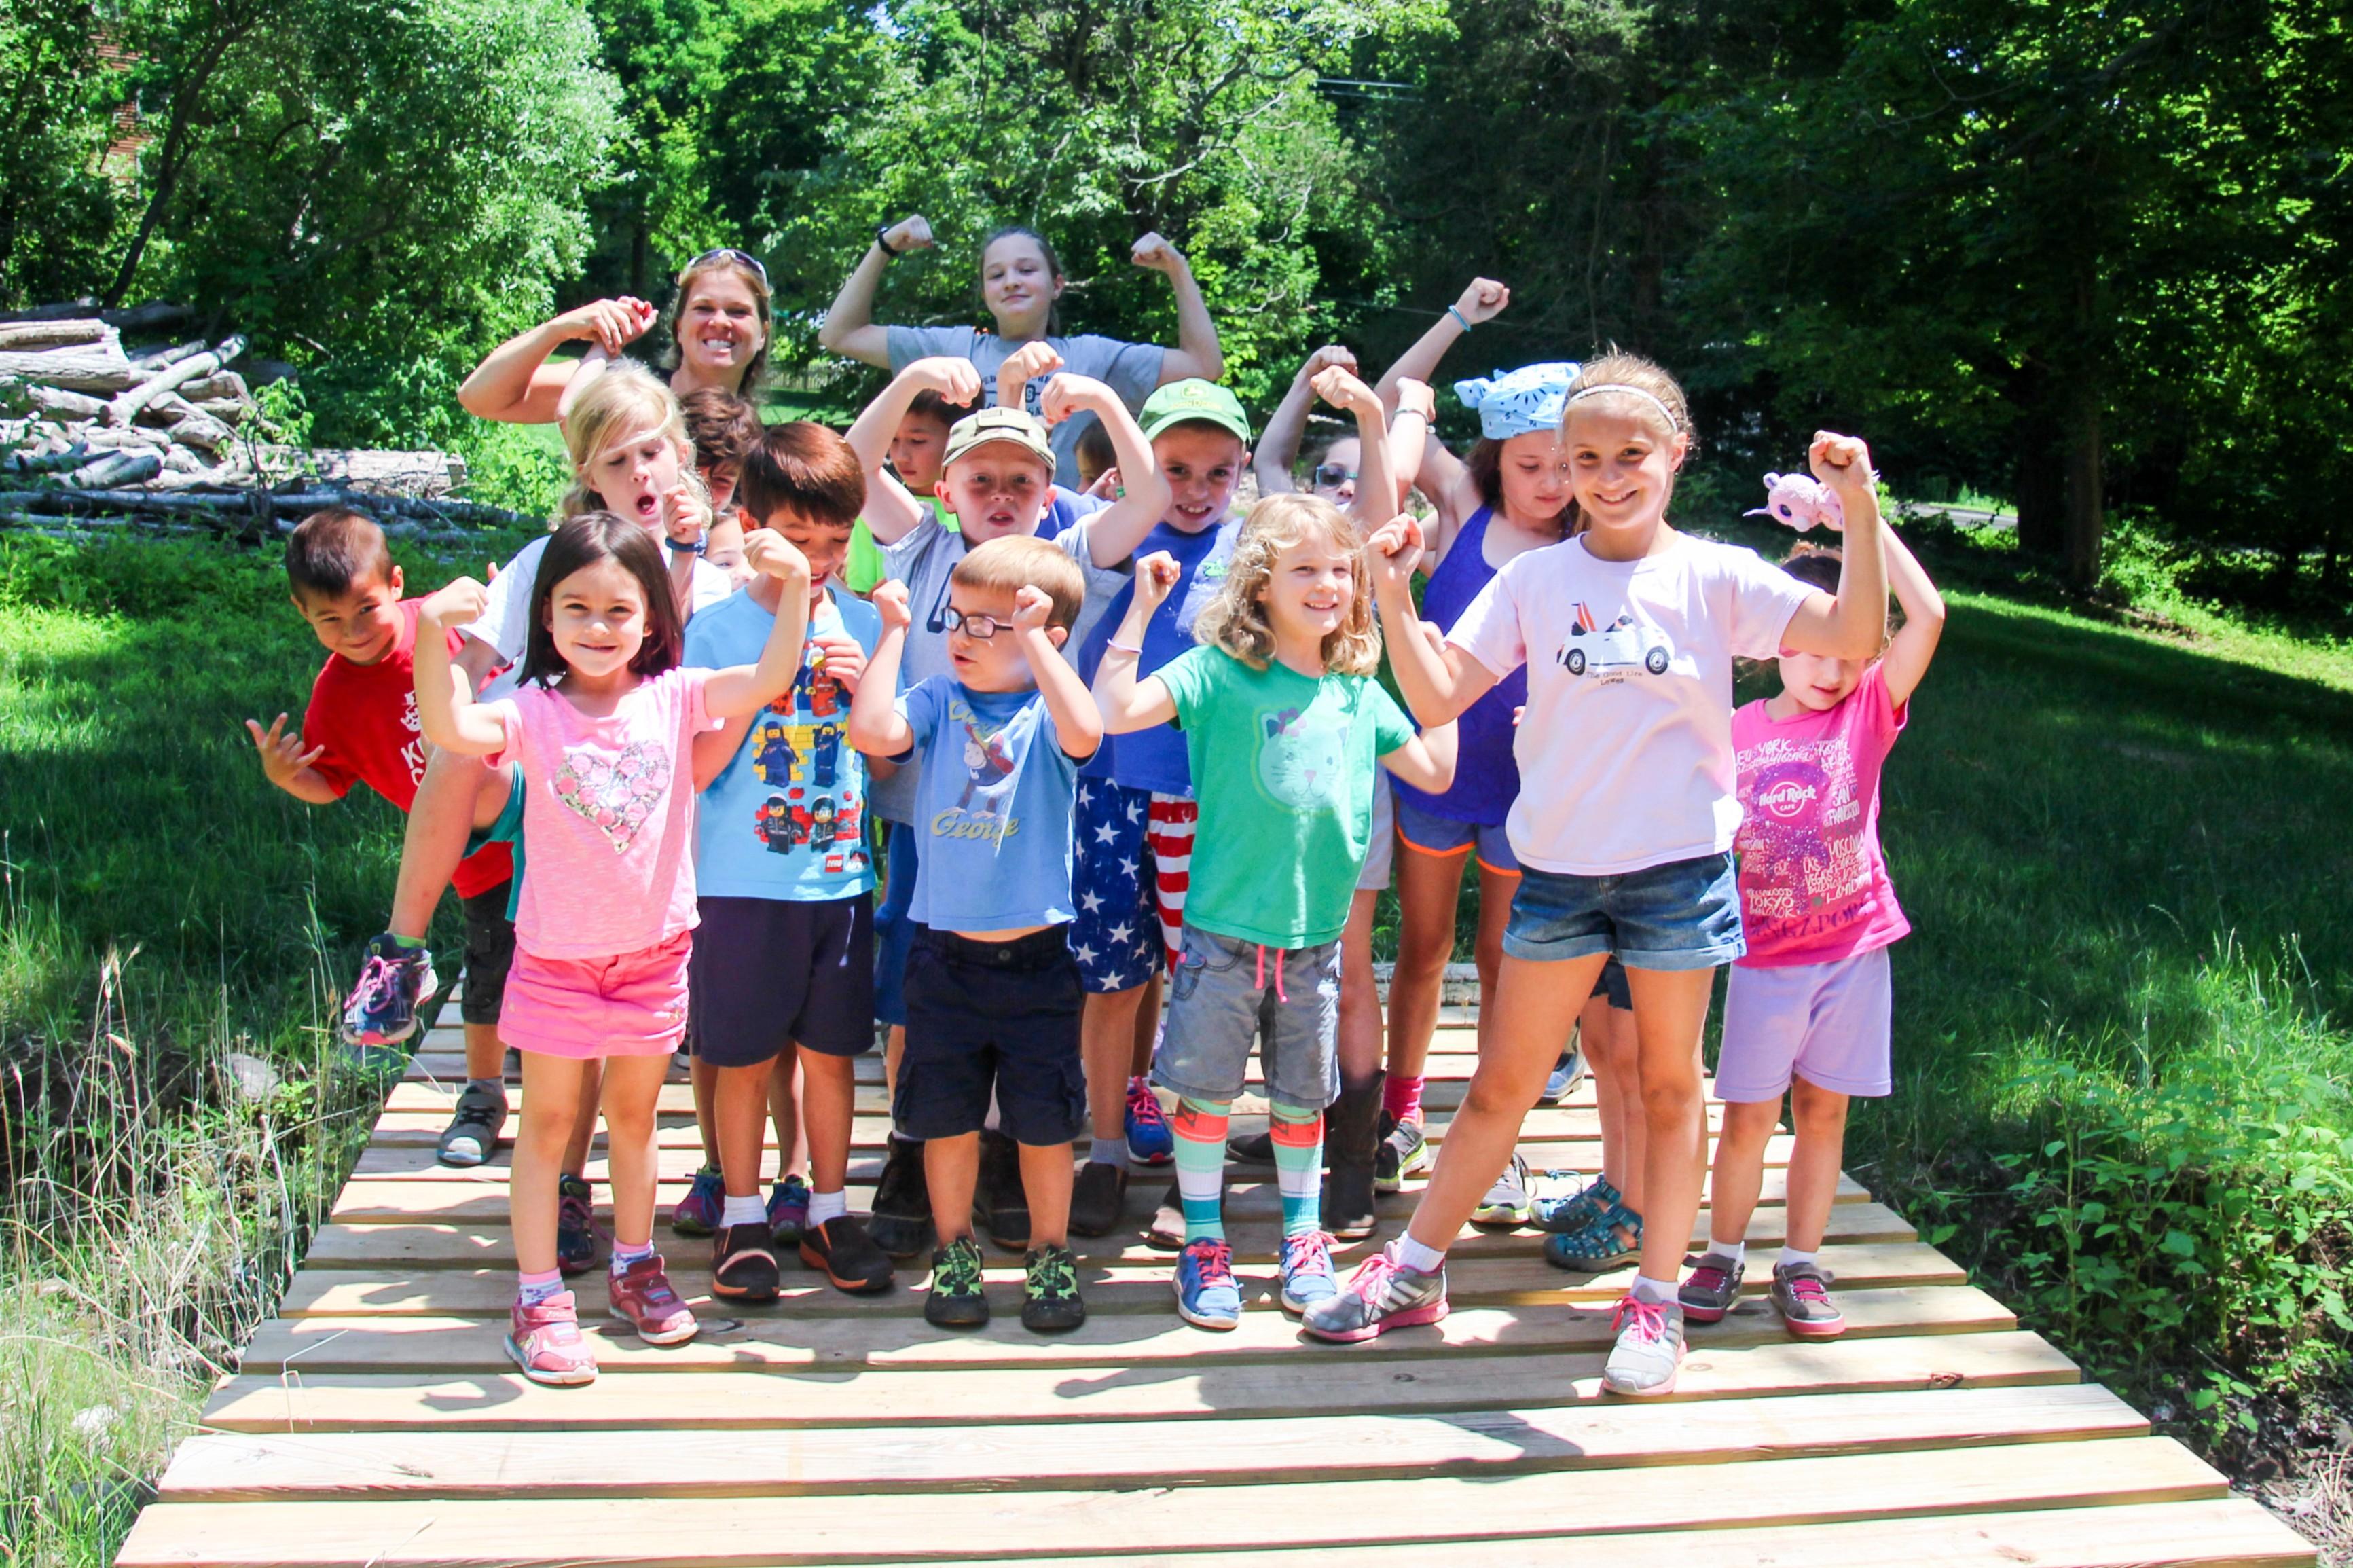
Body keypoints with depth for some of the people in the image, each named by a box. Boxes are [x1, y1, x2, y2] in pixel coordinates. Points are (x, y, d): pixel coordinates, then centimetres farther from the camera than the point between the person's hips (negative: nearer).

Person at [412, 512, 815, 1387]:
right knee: (547, 1122, 9)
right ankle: (538, 1298, 19)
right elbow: (450, 730, -31)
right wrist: (433, 635, -45)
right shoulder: (533, 712, -13)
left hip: (653, 953, 2)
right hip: (558, 957, -2)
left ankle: (635, 1266, 36)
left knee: (635, 1116, 18)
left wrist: (794, 588, -28)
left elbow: (768, 681, -16)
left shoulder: (673, 698, -6)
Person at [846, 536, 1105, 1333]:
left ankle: (1050, 1255, 27)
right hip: (946, 956, 2)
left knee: (1044, 1122, 9)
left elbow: (1083, 736, -29)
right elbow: (873, 731, -19)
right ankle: (955, 1252, 30)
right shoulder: (938, 701, 1)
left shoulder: (1047, 712, -5)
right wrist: (893, 632, -13)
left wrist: (1033, 640, -26)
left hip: (1036, 958, -2)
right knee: (947, 1118, 12)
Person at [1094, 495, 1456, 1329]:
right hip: (1223, 934, -4)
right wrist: (1142, 607, -20)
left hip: (1315, 937, 4)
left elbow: (1434, 770, 16)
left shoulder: (1358, 692, 7)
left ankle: (1304, 1240, 29)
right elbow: (1116, 710, -20)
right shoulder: (1219, 672, -8)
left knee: (1302, 1096, 14)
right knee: (1203, 1090, 4)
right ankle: (1203, 1245, 19)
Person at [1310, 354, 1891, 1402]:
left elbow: (1853, 638, -12)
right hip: (1558, 870, 1)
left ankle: (1656, 1304, 23)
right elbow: (1437, 697, -4)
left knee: (1668, 1086, 10)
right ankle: (1413, 1274, 22)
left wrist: (1858, 509, -21)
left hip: (1679, 870, -1)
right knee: (1501, 1085, 9)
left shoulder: (1713, 576, -2)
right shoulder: (1534, 580, 1)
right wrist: (1394, 599, -18)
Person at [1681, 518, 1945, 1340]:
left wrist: (1865, 517, -16)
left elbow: (1928, 615, -13)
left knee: (1822, 1109, 9)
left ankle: (1801, 1264, 20)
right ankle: (1723, 1256, 19)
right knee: (1748, 1113, 3)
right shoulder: (1736, 732, -1)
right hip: (1765, 953, -1)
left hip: (1853, 945, 1)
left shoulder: (1868, 710, -1)